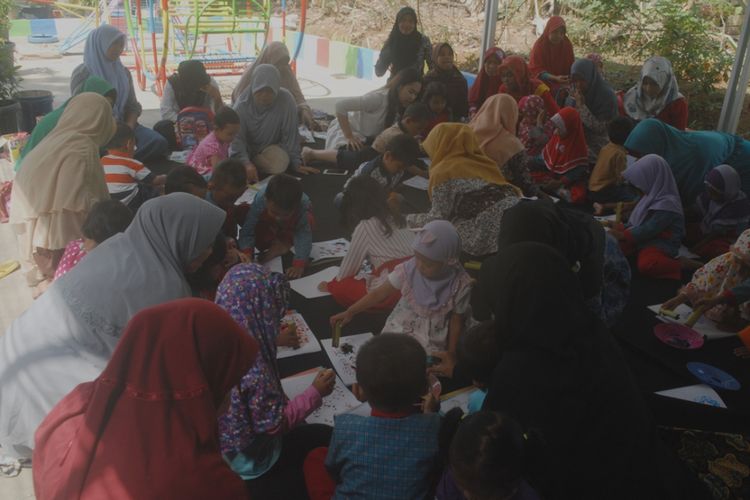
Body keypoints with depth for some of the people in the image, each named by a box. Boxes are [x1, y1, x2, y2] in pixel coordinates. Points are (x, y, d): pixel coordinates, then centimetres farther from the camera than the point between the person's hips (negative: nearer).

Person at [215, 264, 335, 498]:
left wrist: (274, 340, 15)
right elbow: (274, 424, -26)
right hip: (247, 454, -7)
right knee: (326, 436, 9)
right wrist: (315, 393, -17)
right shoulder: (251, 368, -39)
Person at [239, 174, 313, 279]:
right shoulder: (260, 201, -42)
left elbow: (304, 235, -43)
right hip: (269, 225, 1)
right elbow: (247, 231, -38)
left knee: (308, 221, -30)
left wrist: (299, 265, -51)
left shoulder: (303, 206, -44)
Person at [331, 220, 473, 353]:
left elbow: (456, 321, -6)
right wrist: (350, 312, -10)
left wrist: (450, 354, -3)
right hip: (400, 329, 2)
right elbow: (379, 293, -7)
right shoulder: (408, 269, -16)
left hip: (432, 343, -2)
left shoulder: (460, 285, -19)